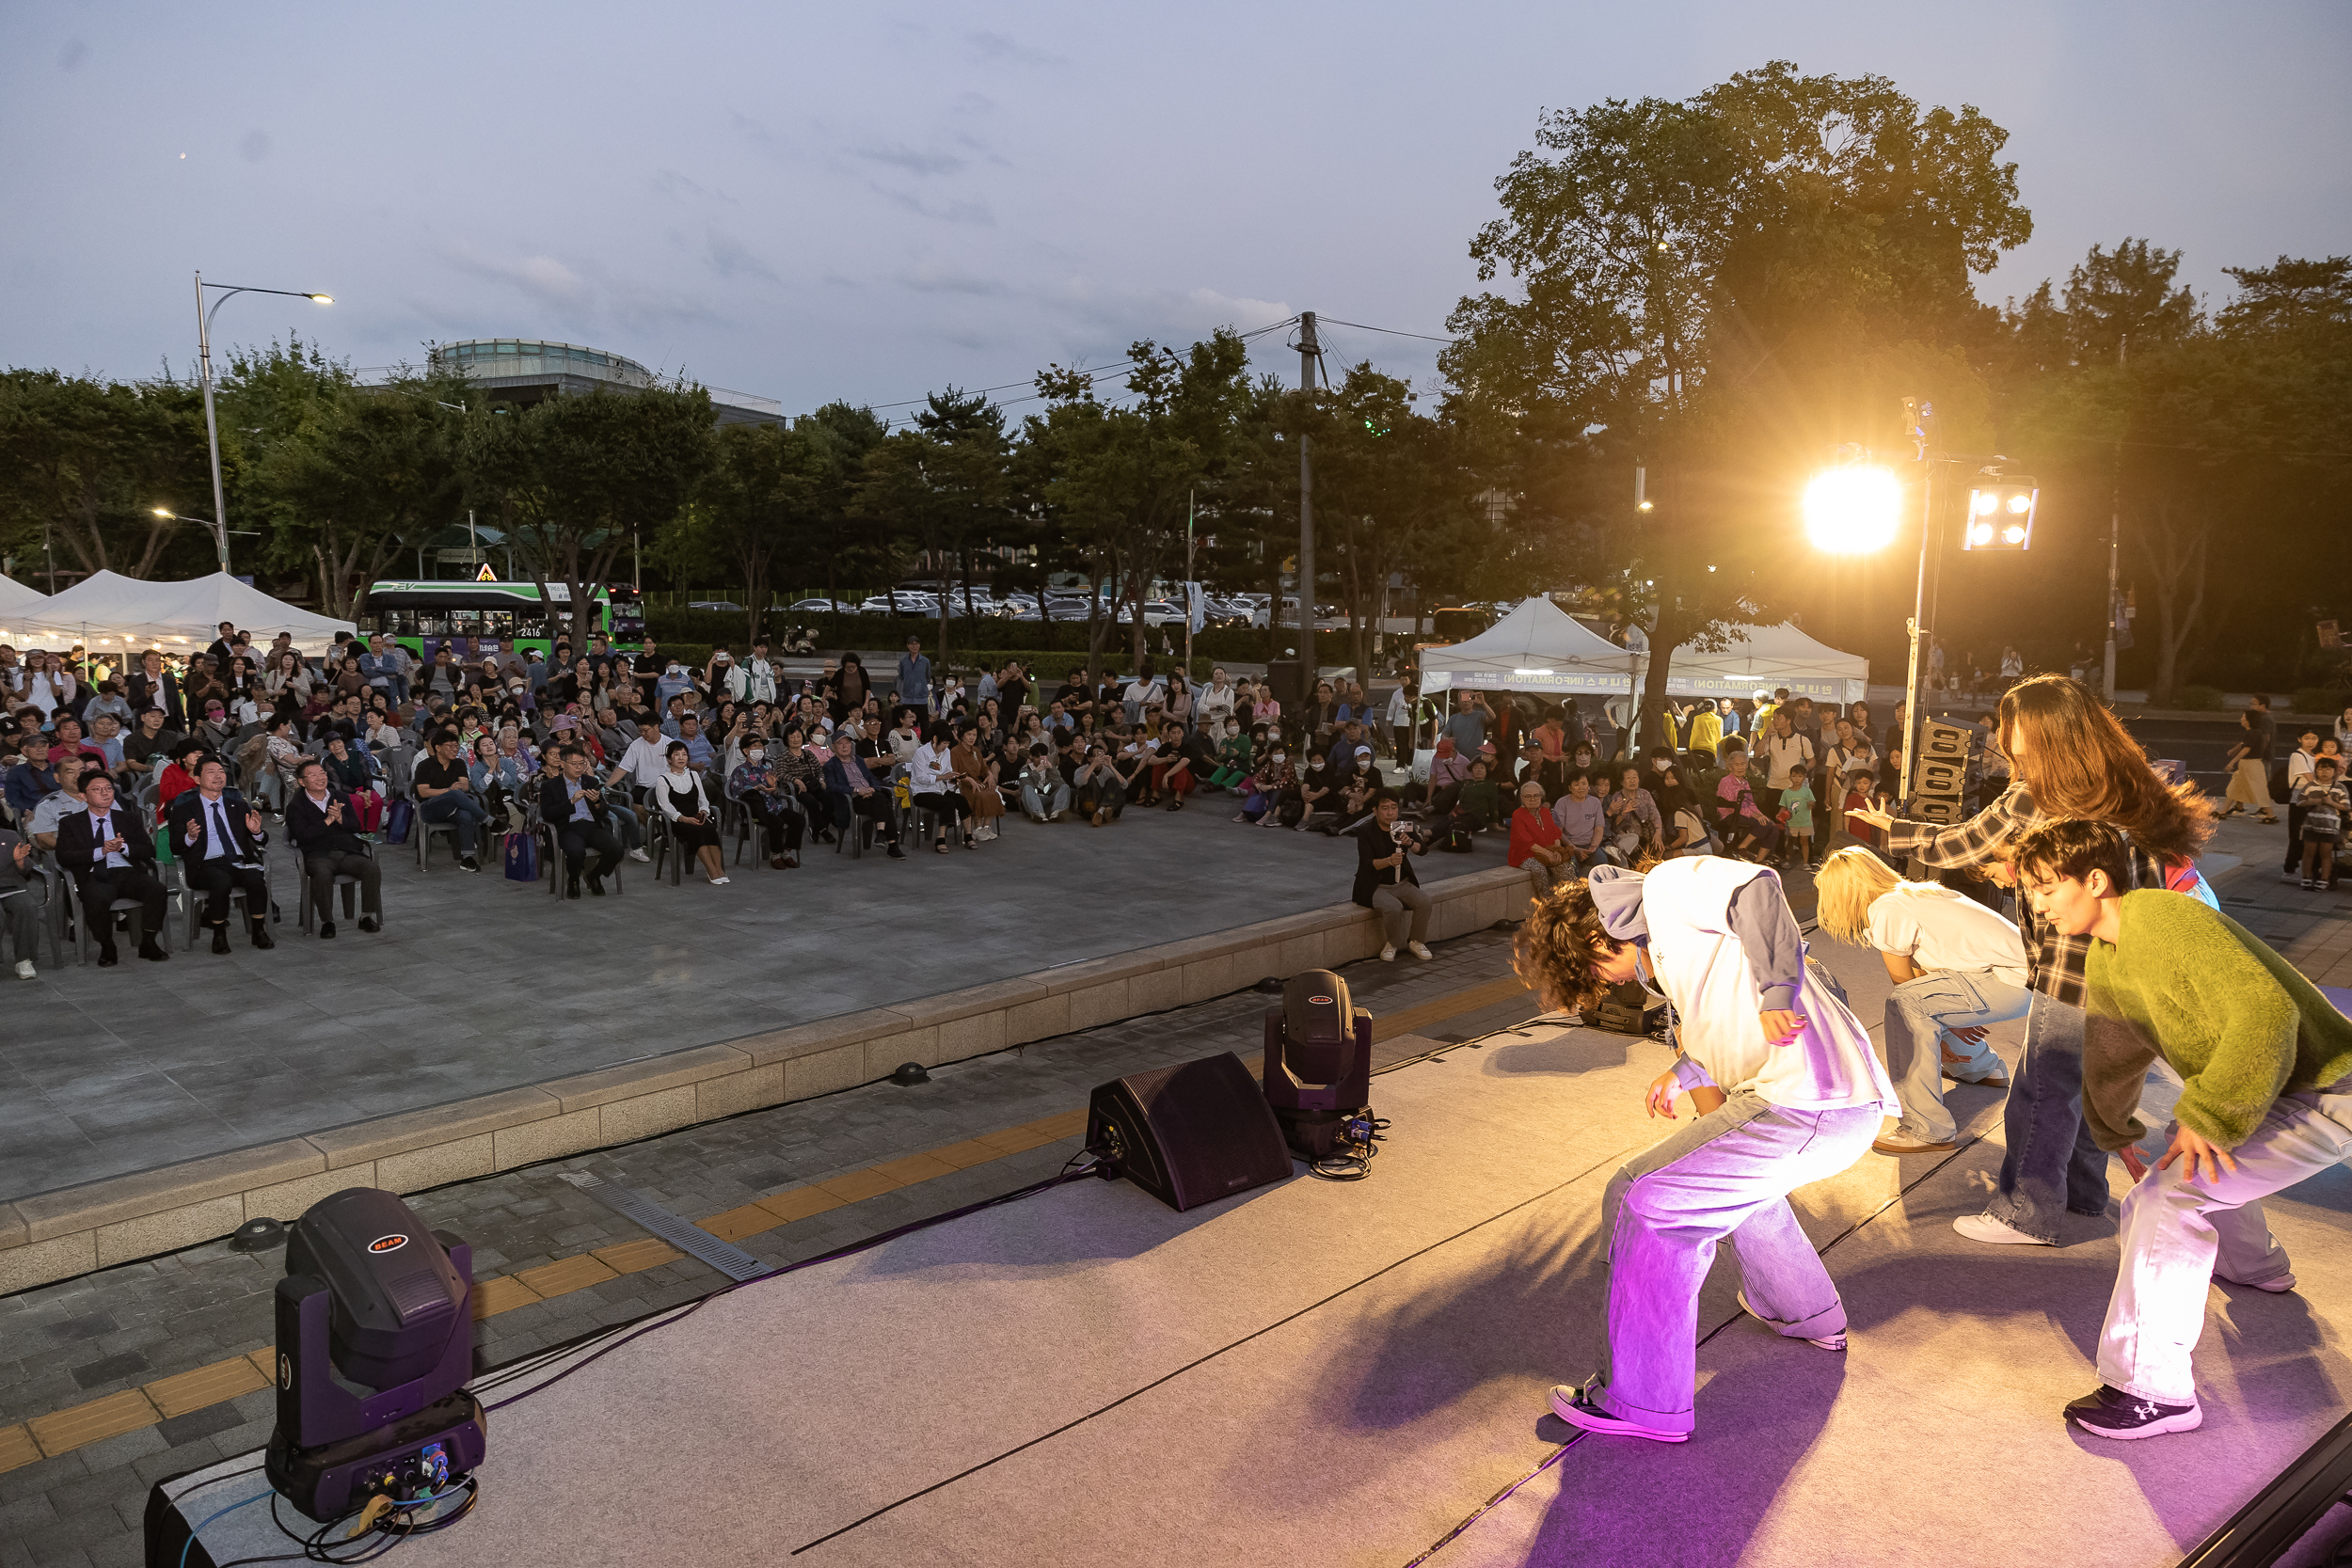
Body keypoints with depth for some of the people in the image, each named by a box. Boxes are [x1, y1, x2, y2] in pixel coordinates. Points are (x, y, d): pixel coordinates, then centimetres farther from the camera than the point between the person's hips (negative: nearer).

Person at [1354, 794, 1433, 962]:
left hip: (1401, 884, 5)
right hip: (1375, 887, -5)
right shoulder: (1365, 832, -11)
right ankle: (1391, 945, -6)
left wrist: (1410, 843, -27)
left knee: (1424, 901, -21)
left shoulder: (1402, 828, 5)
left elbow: (1423, 849, -4)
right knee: (1393, 908, -33)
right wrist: (1389, 861, -40)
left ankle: (1415, 942, 1)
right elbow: (1367, 863, -21)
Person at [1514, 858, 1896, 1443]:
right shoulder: (1671, 945, 26)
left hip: (1806, 1103, -11)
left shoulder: (1667, 886, -2)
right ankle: (1806, 1313, 54)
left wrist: (1777, 993, -23)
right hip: (1850, 1103, 11)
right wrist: (1685, 1072, 27)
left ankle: (1645, 1402, 2)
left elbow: (1756, 885, -19)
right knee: (1735, 1171, 38)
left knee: (1645, 1200, -7)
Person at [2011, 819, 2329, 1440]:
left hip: (2324, 1092, -10)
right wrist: (2115, 1132, 34)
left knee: (2168, 1195, -21)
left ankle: (2153, 1393, -13)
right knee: (2182, 1152, 33)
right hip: (2266, 1087, 10)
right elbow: (2111, 1054, 22)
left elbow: (2266, 1013, -34)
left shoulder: (2166, 918, -25)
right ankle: (2254, 1265, 62)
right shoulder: (2103, 963, 6)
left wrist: (2209, 1115, -31)